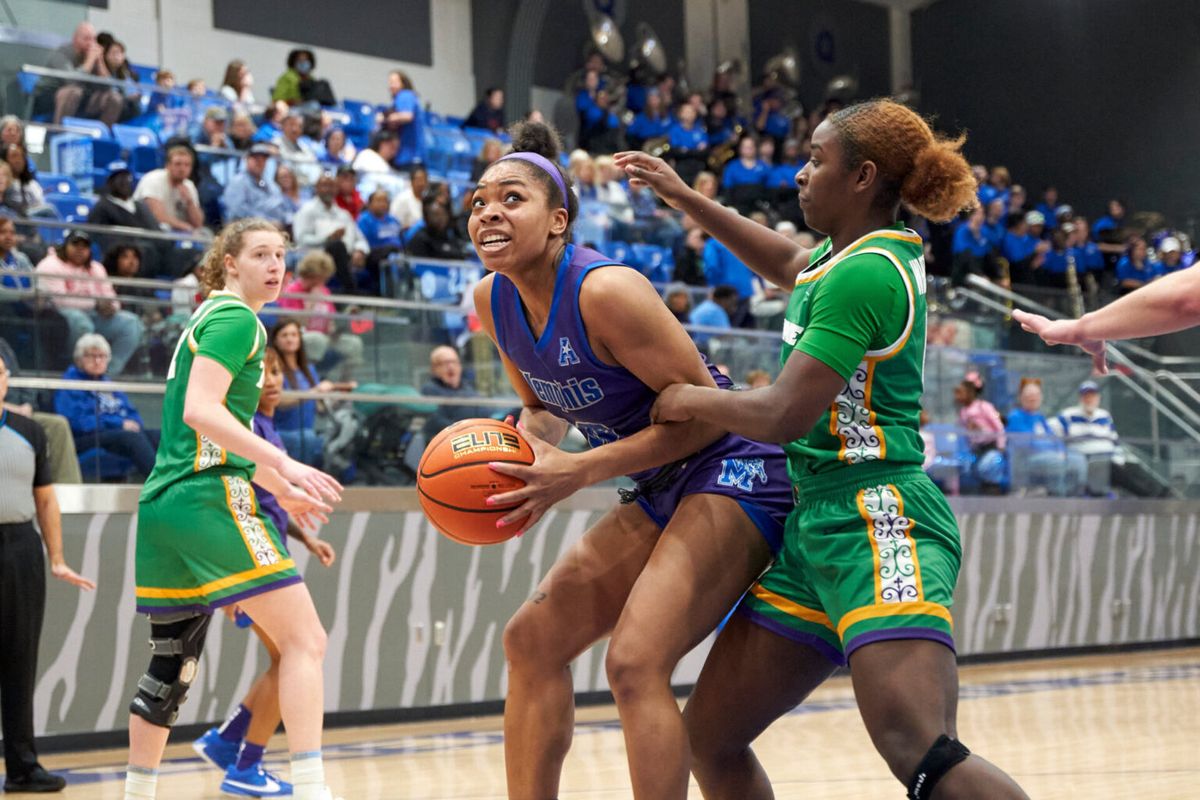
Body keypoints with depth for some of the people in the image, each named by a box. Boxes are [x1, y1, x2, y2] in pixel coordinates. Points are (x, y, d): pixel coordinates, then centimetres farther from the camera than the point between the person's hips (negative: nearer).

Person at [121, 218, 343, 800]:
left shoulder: (208, 319, 23)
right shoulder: (235, 318, -6)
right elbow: (201, 410, -20)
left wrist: (276, 486, 33)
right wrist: (283, 465, -23)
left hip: (164, 501, 10)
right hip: (208, 497, -10)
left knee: (173, 664, 16)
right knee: (304, 639, -12)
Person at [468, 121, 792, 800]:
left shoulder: (606, 291, -23)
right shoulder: (493, 300, 2)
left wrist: (580, 472, -25)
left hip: (732, 474, -9)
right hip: (662, 493, 9)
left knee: (635, 662, -23)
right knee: (532, 641, 9)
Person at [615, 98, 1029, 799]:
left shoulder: (865, 273, -13)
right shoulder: (877, 251, 16)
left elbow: (784, 414, -17)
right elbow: (787, 264, 39)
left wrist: (690, 400, 1)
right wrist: (686, 199, 37)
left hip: (877, 526, -10)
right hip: (818, 522, 10)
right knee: (711, 736, 9)